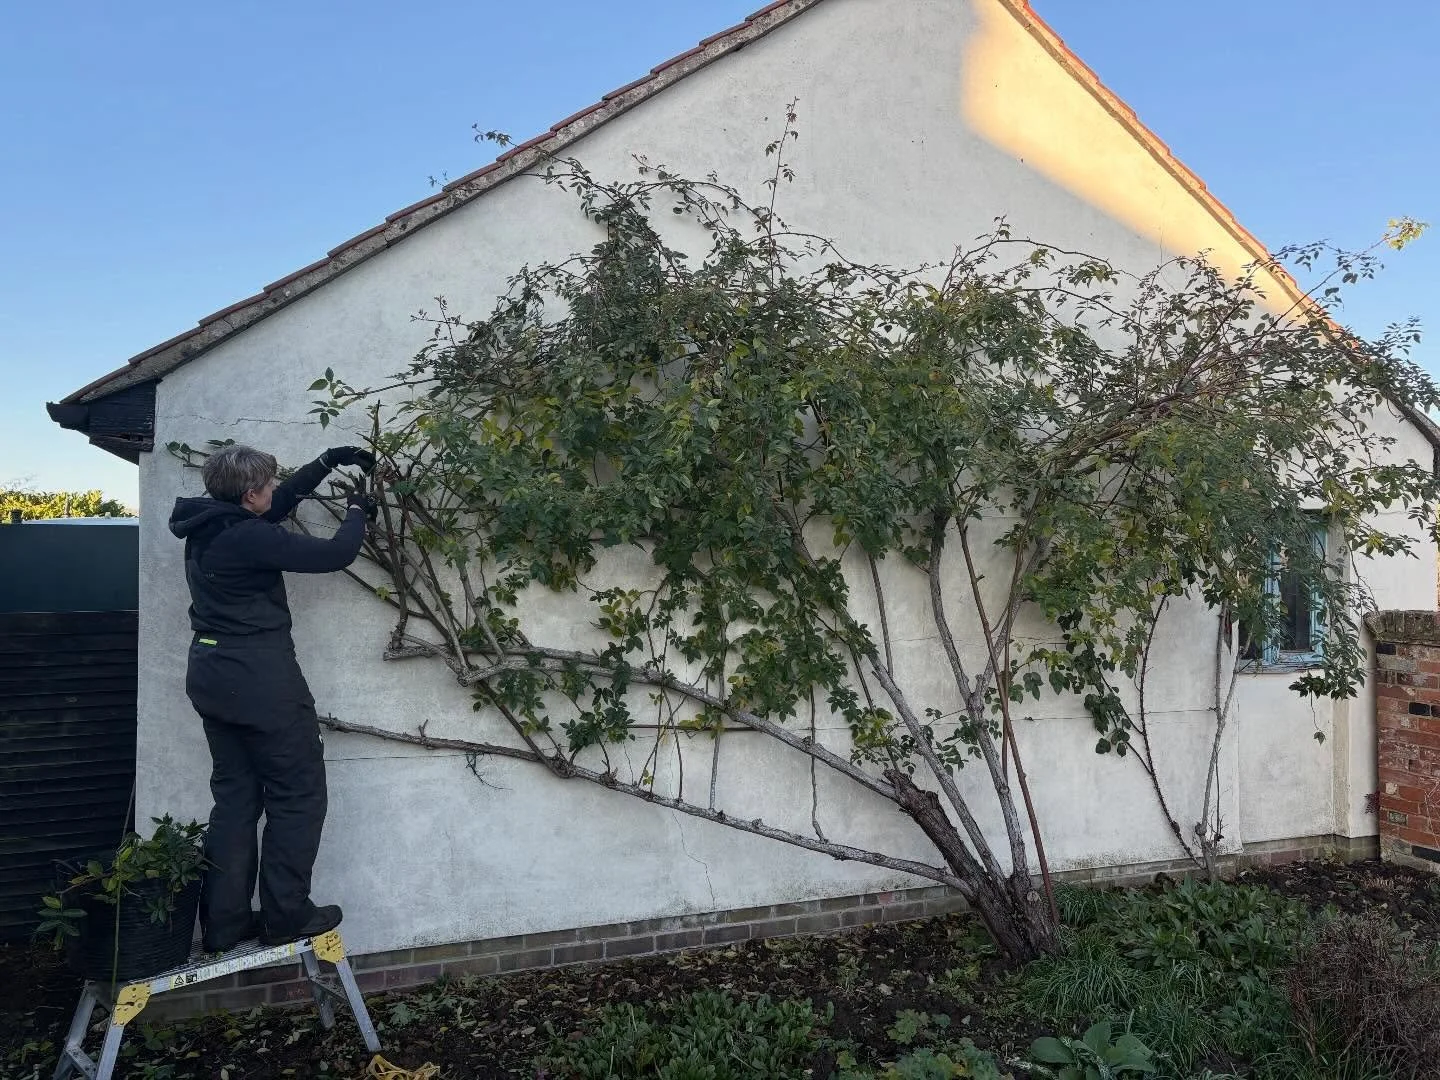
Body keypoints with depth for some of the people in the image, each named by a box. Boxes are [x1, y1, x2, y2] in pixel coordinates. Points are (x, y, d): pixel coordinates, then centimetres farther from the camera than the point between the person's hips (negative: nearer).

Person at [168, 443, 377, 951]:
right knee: (298, 794, 4)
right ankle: (286, 916, 10)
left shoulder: (211, 525, 7)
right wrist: (357, 512, 1)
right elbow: (334, 554, -17)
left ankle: (223, 922, 19)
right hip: (260, 678, -9)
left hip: (213, 675, 9)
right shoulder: (247, 537, -20)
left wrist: (328, 461, 20)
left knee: (235, 794, 15)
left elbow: (282, 502, 21)